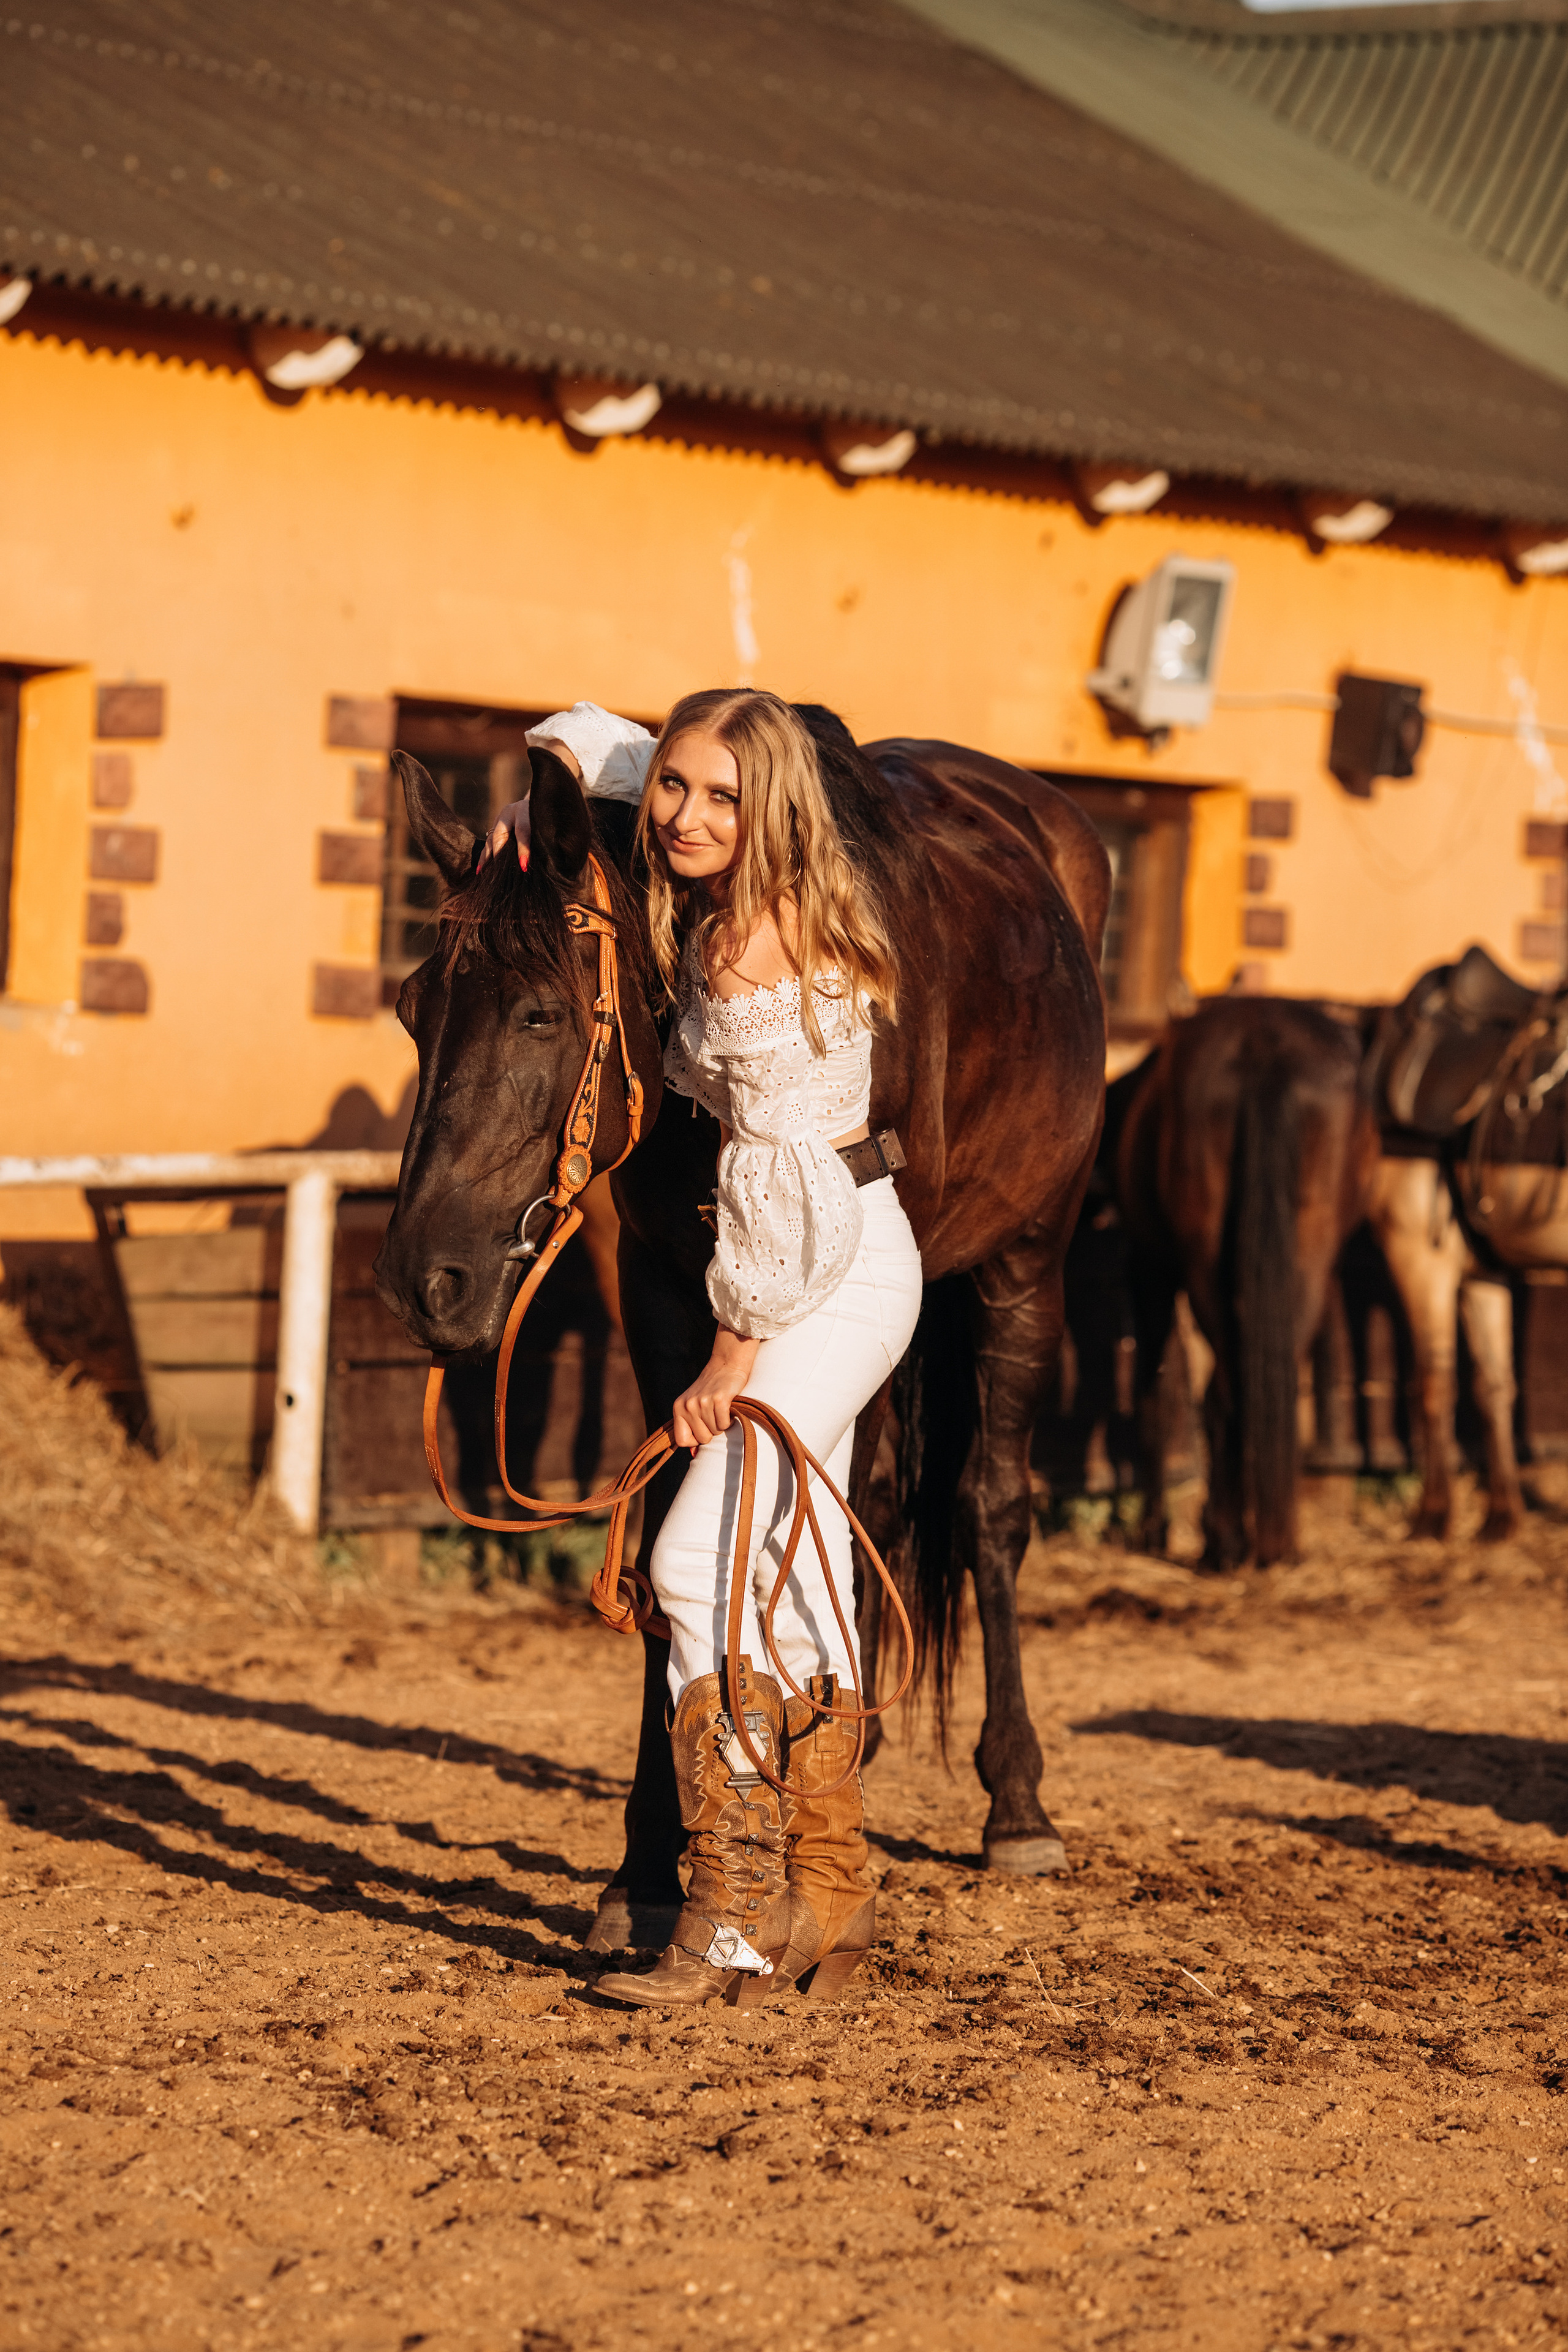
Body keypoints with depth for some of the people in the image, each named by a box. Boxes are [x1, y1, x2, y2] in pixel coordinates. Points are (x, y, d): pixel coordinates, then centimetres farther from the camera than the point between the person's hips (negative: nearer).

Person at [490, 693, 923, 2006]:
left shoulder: (751, 959, -23)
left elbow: (781, 1173, -22)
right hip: (837, 1264, 10)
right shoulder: (716, 901, 5)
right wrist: (539, 795, 5)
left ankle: (737, 1921, -18)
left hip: (833, 1276, -10)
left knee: (706, 1564, -17)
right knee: (795, 1582, 14)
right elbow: (600, 738, 23)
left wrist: (732, 1356, -16)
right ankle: (829, 1907, 23)